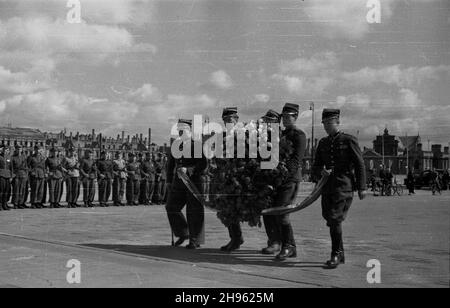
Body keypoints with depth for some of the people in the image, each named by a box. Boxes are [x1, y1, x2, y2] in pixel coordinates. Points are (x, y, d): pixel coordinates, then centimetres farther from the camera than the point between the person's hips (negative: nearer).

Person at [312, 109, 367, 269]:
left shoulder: (349, 140, -1)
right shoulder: (323, 143, 15)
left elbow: (359, 164, -2)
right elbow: (315, 166, 15)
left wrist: (361, 187, -7)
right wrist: (321, 172, -9)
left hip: (343, 186, -6)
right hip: (327, 187, 6)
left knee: (335, 218, -15)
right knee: (330, 221, 9)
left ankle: (336, 255, -4)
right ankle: (340, 255, 22)